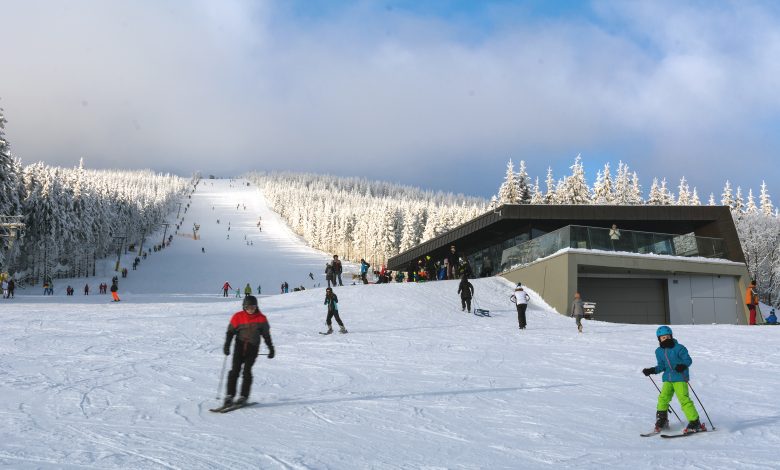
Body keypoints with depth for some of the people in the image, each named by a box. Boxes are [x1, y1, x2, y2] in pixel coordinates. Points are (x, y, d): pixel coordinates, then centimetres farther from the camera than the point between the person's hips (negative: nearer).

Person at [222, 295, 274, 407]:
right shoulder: (238, 317, 0)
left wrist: (271, 348, 15)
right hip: (240, 346, 1)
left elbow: (266, 335, 12)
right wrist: (227, 345, -7)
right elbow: (230, 332, 5)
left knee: (247, 370, -10)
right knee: (235, 370, -8)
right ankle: (229, 395, -3)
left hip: (253, 347, -1)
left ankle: (244, 396, -4)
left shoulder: (261, 318, 2)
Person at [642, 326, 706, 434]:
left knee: (684, 399, -14)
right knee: (663, 398, -5)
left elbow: (688, 360, -10)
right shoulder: (659, 351, 10)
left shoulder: (679, 348, -8)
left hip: (680, 378, -5)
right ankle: (661, 422, 13)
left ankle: (695, 423, -8)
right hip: (667, 379, 5)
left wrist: (683, 365, -30)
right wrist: (651, 370, 1)